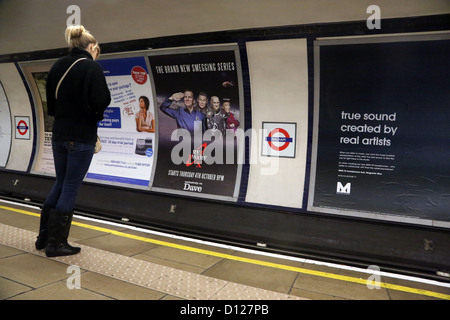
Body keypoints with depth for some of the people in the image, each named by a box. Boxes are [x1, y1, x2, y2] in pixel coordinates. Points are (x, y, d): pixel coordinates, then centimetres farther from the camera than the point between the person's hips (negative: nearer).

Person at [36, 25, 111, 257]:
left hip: (59, 135, 7)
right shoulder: (92, 67, -11)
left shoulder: (57, 67, 10)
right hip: (82, 137, -7)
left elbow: (50, 103, 14)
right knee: (71, 188, 3)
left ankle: (43, 237, 27)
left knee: (60, 183, 19)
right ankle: (56, 244, 13)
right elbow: (100, 103, -17)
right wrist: (94, 116, 2)